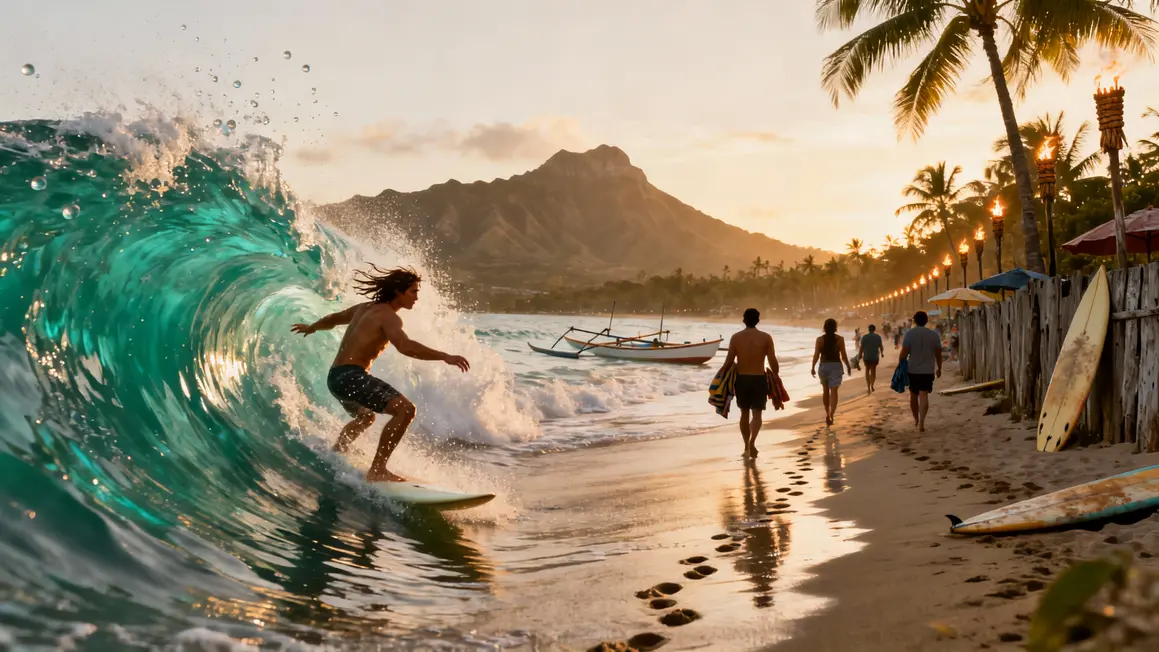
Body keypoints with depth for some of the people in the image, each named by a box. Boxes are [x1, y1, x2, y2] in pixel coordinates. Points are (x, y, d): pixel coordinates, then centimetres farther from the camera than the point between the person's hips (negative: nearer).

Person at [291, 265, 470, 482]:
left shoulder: (365, 308, 17)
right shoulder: (388, 316, -11)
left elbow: (333, 318, 35)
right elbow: (405, 346, -31)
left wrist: (311, 327, 55)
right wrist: (445, 356, -36)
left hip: (336, 377, 10)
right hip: (350, 376, -10)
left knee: (365, 418, 36)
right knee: (405, 409, -23)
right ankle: (377, 470, -24)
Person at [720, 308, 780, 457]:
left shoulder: (736, 337, -3)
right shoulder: (766, 338, -5)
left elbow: (729, 362, -4)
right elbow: (773, 362, -5)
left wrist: (722, 375, 11)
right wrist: (775, 377, 10)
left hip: (741, 379, 2)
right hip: (759, 379, -1)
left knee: (744, 413, 16)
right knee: (756, 414, 2)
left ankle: (747, 445, 24)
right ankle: (752, 442, -22)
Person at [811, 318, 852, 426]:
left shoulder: (820, 339, -5)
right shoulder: (840, 339, -6)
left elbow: (816, 355, -7)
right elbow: (843, 355, -5)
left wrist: (813, 368, 3)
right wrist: (848, 366, 10)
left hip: (823, 366, 2)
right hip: (836, 366, -2)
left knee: (825, 390, 19)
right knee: (833, 391, -5)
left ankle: (827, 413, 31)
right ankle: (831, 415, -21)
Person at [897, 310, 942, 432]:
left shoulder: (909, 334, -7)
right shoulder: (933, 335, 1)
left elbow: (904, 353, -12)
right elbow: (938, 354, 7)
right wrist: (939, 368, 19)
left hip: (912, 370, 0)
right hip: (927, 371, 0)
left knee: (913, 395, 16)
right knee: (924, 395, -5)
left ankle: (916, 419, 31)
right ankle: (921, 423, -17)